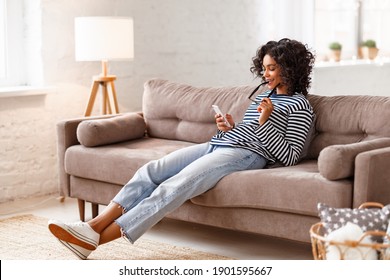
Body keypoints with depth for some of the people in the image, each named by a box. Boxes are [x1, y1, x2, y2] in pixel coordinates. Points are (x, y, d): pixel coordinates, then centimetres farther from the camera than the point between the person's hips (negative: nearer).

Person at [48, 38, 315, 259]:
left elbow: (289, 157, -6)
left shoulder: (300, 106, 3)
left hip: (245, 155, -8)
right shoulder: (262, 96, 27)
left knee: (173, 186, -28)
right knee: (150, 170, -14)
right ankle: (93, 225, -25)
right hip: (215, 145, 9)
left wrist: (265, 122, -13)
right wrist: (228, 128, 8)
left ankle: (96, 240, -34)